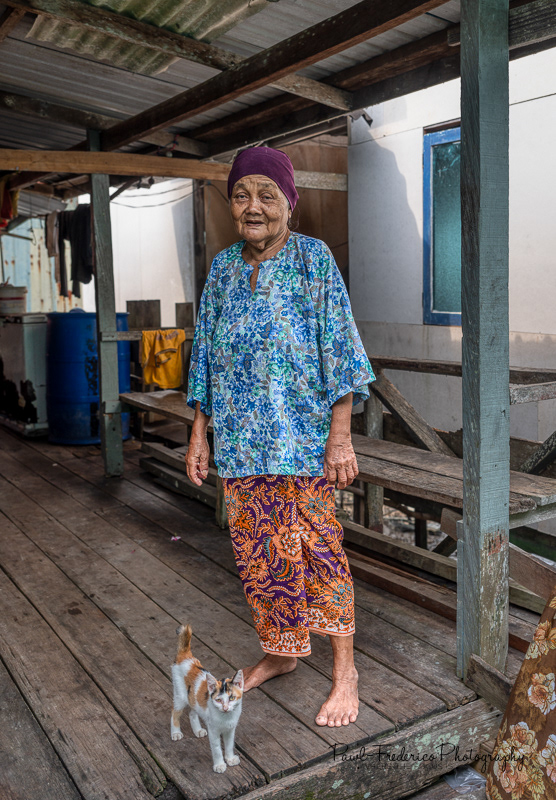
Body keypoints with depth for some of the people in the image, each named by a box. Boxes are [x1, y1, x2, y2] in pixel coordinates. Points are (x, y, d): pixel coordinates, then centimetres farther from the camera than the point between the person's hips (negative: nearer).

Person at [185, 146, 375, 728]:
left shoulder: (314, 259, -5)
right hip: (239, 440, 5)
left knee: (313, 549, -1)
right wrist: (199, 434, 9)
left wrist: (340, 435, -14)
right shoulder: (223, 268, 8)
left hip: (303, 438, -5)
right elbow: (206, 353, 12)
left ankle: (345, 671, 16)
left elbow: (339, 350, -8)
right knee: (255, 550, 12)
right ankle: (281, 651, 33)